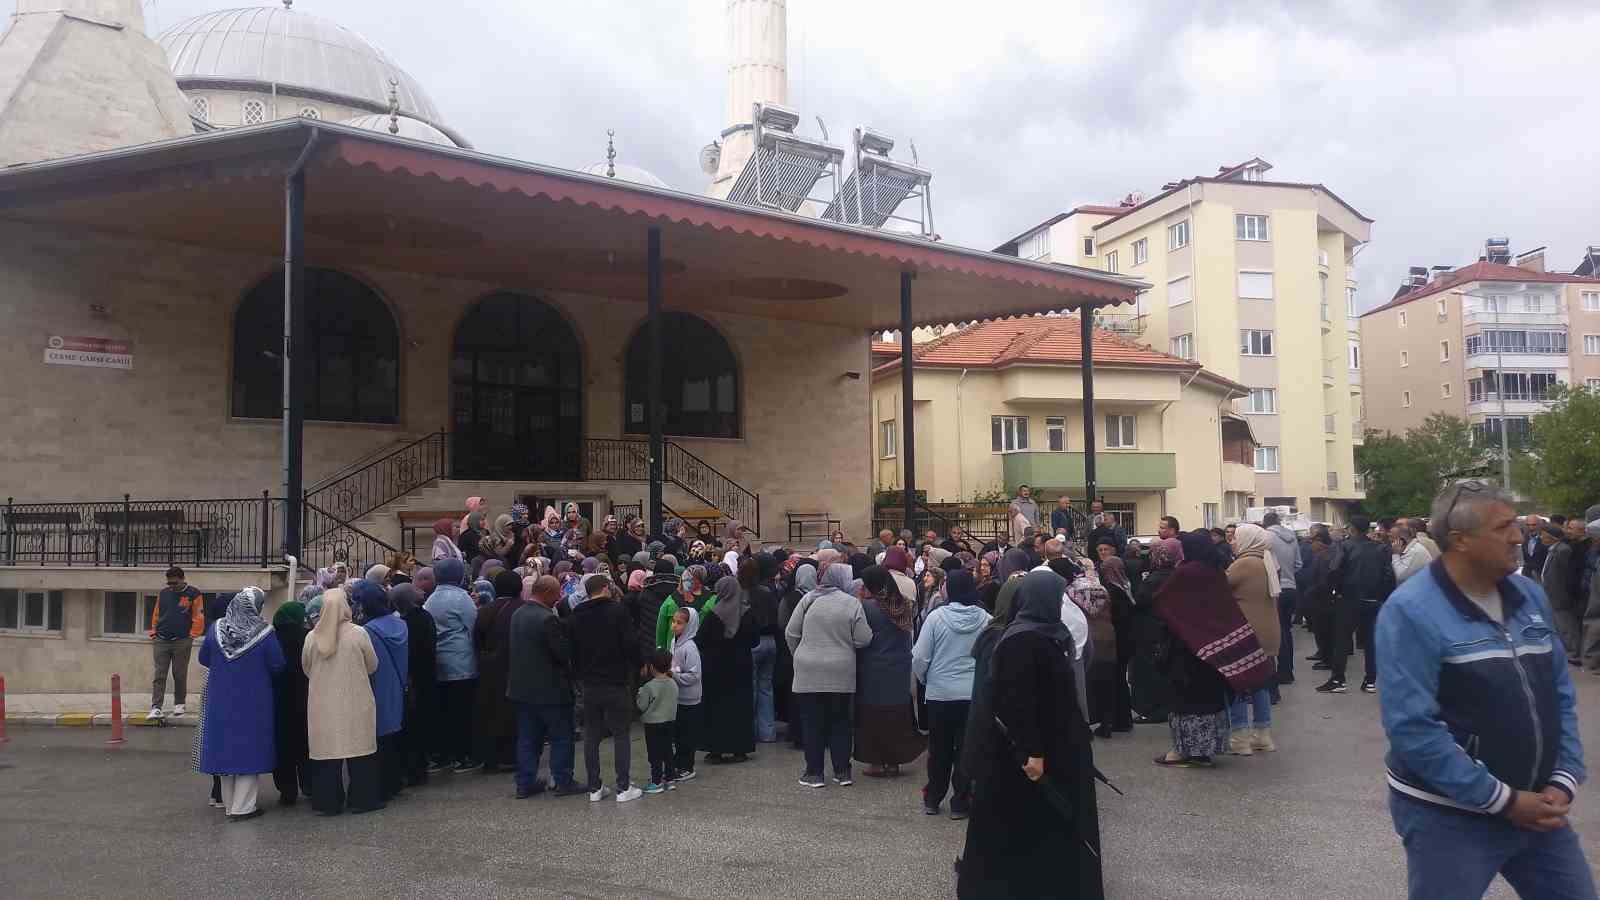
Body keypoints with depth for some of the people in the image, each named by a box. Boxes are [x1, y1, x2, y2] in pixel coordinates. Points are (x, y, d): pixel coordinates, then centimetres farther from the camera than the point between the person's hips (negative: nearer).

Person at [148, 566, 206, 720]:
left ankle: (179, 704, 19)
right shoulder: (163, 593, 11)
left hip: (182, 642, -3)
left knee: (180, 675, 5)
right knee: (159, 675, -1)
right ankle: (156, 707, -2)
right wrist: (153, 633, 9)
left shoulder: (194, 594, -1)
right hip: (161, 641, 3)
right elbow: (156, 615, 17)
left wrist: (192, 635, -6)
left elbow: (198, 617, -2)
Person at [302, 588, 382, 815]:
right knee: (359, 748, 8)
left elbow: (306, 668, 8)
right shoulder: (358, 633, -11)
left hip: (323, 704, 2)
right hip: (355, 703, -2)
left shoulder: (312, 637, -6)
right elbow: (372, 665, 0)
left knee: (327, 750, 8)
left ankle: (327, 802, 13)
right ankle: (361, 798, 12)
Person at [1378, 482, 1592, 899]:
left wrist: (1564, 780, -3)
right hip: (1448, 814, -6)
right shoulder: (1412, 611, -18)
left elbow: (1561, 695, 10)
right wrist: (1502, 800, -19)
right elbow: (1411, 727, -22)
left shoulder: (1530, 594, 4)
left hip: (1537, 808, 6)